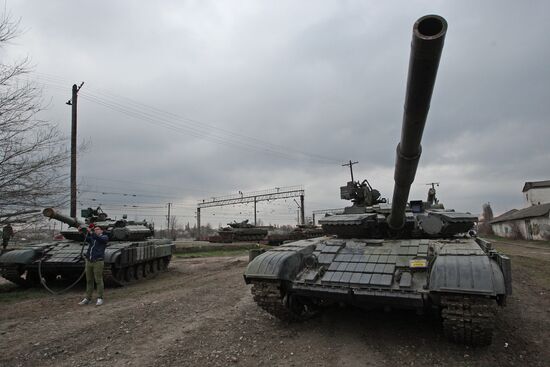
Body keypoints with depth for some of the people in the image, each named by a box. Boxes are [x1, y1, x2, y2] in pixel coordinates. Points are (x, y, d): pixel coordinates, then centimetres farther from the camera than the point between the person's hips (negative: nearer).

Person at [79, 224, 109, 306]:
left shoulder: (104, 237, 5)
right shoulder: (91, 238, 18)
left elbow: (98, 238, -18)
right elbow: (87, 239, -6)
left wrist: (91, 232, -26)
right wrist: (88, 232, -22)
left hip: (98, 262, -5)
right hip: (88, 262, 5)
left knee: (98, 280, -1)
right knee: (89, 281, 10)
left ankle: (100, 298, 6)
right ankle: (88, 299, 17)